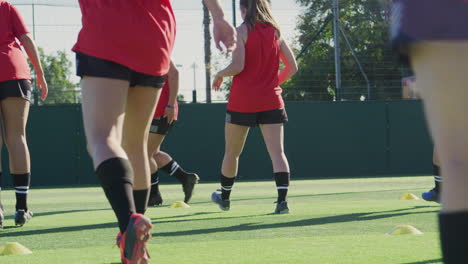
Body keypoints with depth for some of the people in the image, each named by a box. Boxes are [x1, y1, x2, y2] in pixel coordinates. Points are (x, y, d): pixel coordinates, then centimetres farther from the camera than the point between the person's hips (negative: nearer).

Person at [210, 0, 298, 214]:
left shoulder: (242, 31, -6)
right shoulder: (275, 32, 8)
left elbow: (238, 66, -16)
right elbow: (292, 67, 8)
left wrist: (220, 74, 3)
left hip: (242, 101, -3)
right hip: (271, 100, 3)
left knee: (231, 153, 14)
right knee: (277, 152, -5)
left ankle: (224, 197, 29)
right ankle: (282, 199, -21)